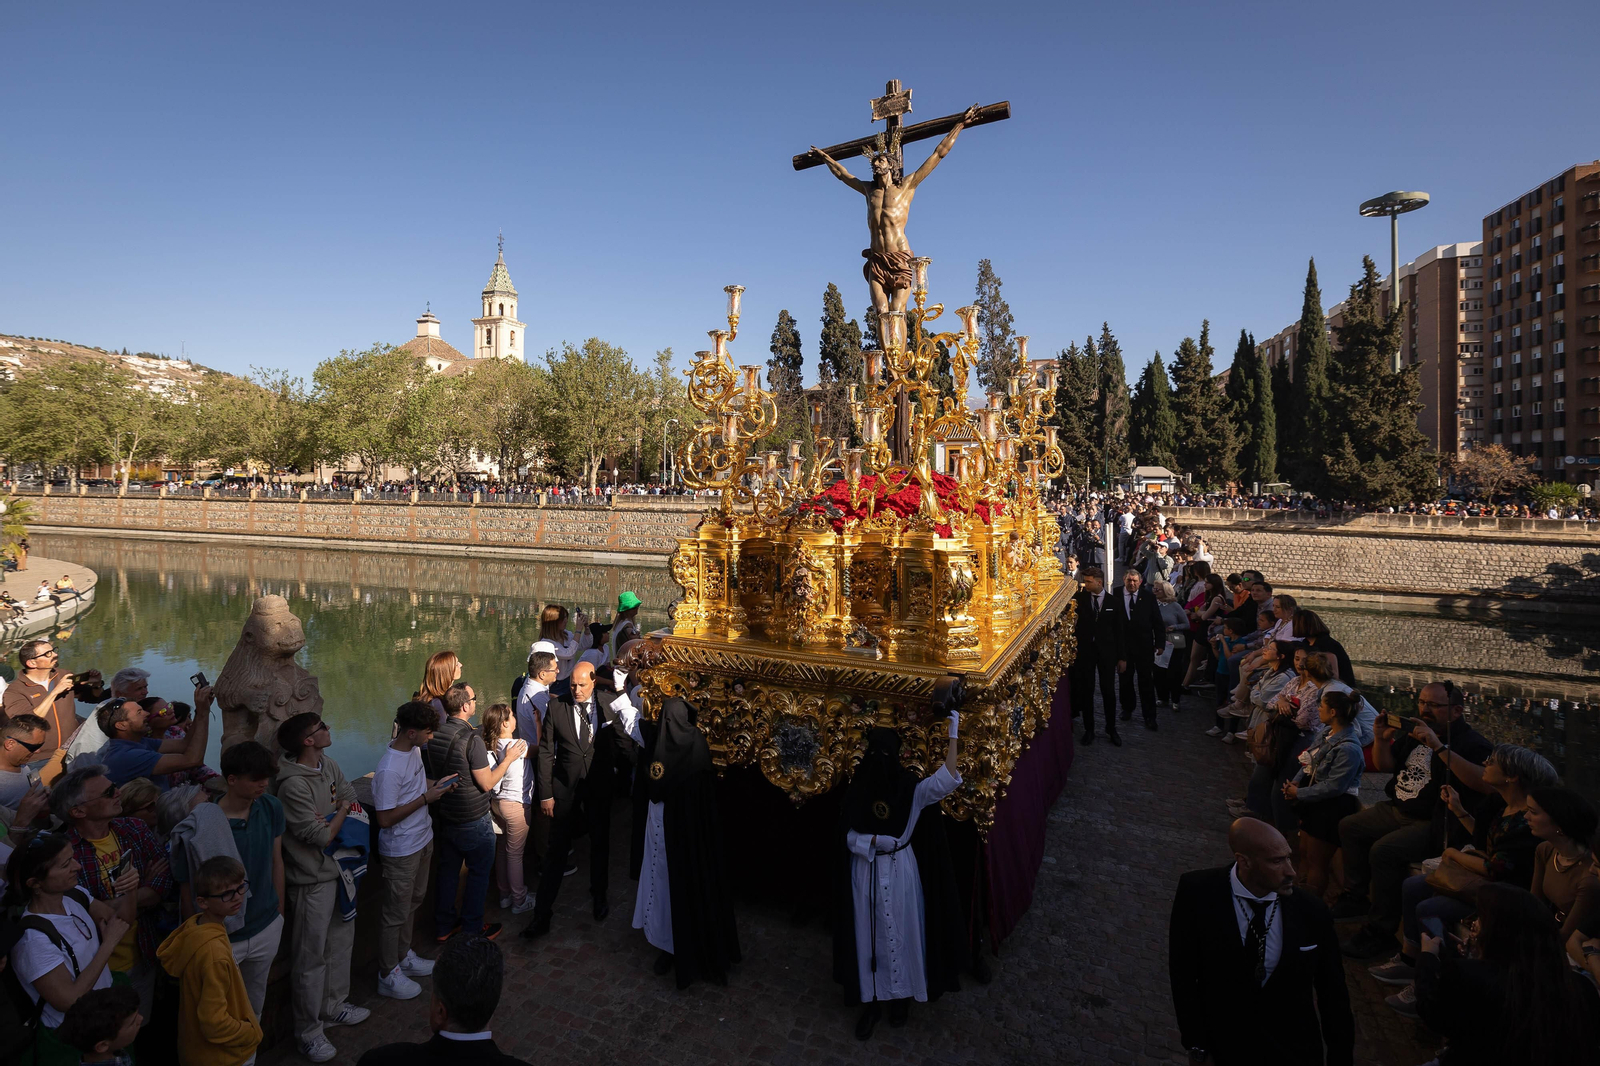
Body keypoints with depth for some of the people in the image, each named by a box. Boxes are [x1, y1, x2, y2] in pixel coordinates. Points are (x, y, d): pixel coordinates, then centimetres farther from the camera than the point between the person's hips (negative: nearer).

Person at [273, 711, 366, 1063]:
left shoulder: (328, 764, -1)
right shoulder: (293, 785, -26)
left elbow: (351, 798, 4)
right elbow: (322, 837, -21)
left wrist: (330, 814, -13)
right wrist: (341, 810, -8)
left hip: (338, 869, 8)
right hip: (313, 879, -8)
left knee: (341, 940, 21)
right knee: (311, 957, 8)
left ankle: (334, 1005, 40)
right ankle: (308, 1030, 24)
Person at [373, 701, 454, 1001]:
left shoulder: (414, 750, -2)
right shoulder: (389, 769, -30)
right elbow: (384, 819, -27)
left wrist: (437, 784, -1)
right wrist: (425, 798, -25)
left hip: (422, 840, 9)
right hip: (401, 850, -9)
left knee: (413, 903, 25)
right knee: (396, 914, 8)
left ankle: (403, 956, 43)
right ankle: (388, 976, 26)